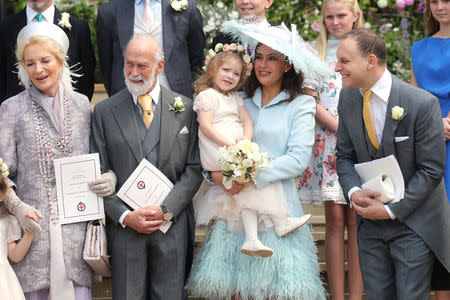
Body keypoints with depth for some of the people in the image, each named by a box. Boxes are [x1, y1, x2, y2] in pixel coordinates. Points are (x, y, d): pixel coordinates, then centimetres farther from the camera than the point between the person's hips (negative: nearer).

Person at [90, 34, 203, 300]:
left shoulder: (185, 108, 4)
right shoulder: (105, 111, 3)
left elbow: (194, 168, 1)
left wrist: (166, 210, -11)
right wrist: (125, 216, -10)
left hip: (173, 224, 0)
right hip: (124, 226, 0)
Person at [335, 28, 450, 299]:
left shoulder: (422, 104, -18)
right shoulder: (348, 99, 0)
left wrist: (391, 210, -16)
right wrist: (353, 191, -13)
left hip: (413, 222, -5)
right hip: (370, 221, 5)